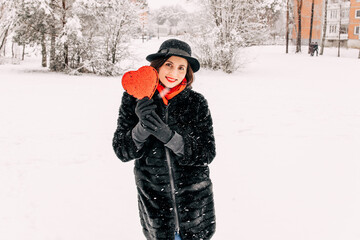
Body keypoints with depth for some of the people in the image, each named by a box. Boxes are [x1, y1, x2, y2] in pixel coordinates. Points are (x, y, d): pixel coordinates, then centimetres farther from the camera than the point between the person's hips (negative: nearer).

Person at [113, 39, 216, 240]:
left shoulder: (197, 102, -8)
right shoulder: (134, 100, -6)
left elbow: (207, 154, -11)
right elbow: (122, 152, -7)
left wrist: (169, 136, -26)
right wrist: (142, 127, -27)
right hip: (153, 199, 1)